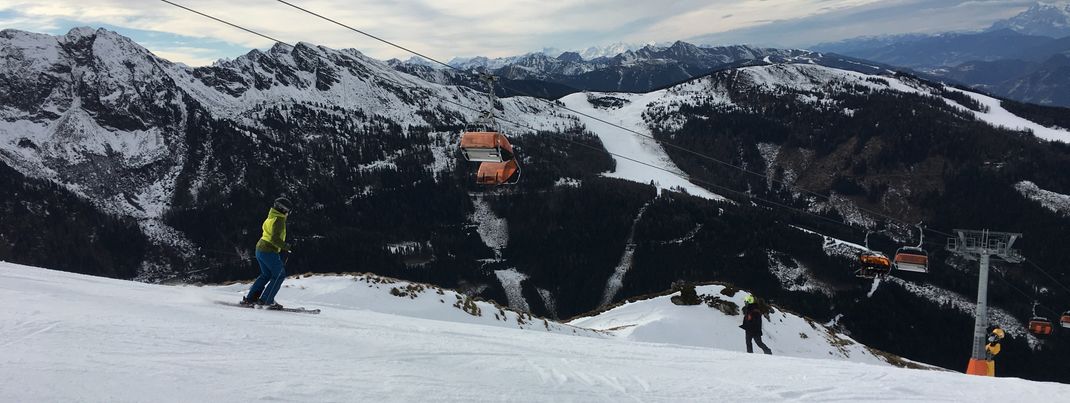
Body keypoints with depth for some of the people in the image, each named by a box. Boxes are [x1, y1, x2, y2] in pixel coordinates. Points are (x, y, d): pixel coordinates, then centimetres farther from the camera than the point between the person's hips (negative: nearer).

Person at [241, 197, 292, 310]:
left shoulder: (270, 218, 16)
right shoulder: (279, 219, -14)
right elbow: (275, 238, -23)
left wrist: (281, 247, 18)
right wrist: (286, 247, -12)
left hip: (260, 249, 10)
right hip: (269, 251, -10)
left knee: (266, 275, 20)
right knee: (280, 275, -2)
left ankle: (249, 298, 19)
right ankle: (266, 300, -4)